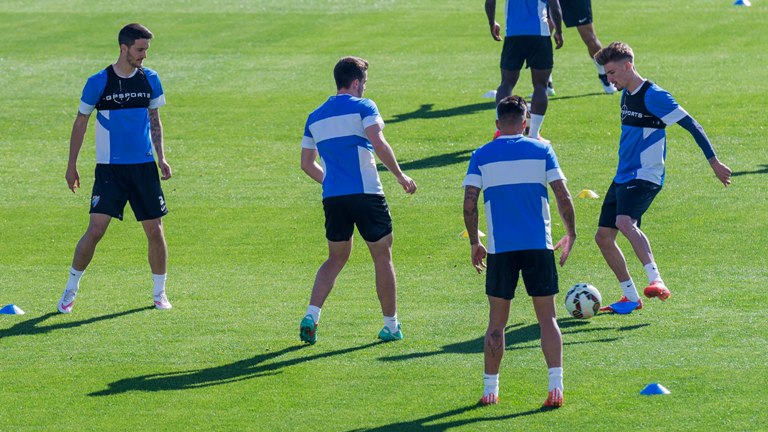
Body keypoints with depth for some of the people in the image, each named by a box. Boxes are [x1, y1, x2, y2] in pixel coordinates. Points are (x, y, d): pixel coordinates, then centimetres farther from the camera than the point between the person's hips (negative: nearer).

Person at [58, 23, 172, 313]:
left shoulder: (150, 79, 4)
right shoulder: (98, 82, -6)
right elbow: (80, 123, 4)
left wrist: (161, 157, 4)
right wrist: (72, 166, 5)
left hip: (144, 167, 3)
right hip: (109, 169, -3)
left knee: (155, 230, 0)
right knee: (96, 229, -12)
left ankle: (159, 292, 17)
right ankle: (71, 289, 5)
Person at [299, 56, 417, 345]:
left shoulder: (315, 117, 14)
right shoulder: (362, 107, -2)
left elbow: (307, 164, 16)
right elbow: (378, 143, -17)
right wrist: (400, 176, -8)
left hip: (333, 198, 5)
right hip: (366, 193, -5)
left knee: (336, 259, 18)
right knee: (383, 259, 9)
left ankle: (311, 315, 0)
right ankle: (391, 326, 12)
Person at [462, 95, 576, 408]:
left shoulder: (481, 156, 4)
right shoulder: (541, 151, 3)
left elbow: (469, 204, -2)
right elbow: (563, 197, -2)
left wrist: (474, 244, 10)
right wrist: (570, 235, 10)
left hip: (500, 249, 0)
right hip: (539, 245, 0)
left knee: (497, 322, 11)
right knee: (547, 318, 3)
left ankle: (490, 389, 13)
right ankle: (556, 385, -10)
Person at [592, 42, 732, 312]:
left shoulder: (653, 96, -14)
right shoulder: (626, 95, 14)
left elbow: (691, 125, -13)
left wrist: (714, 161, -14)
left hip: (645, 177, -9)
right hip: (622, 177, 9)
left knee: (625, 222, -33)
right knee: (603, 236, 5)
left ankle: (657, 282, -40)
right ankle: (631, 297, 15)